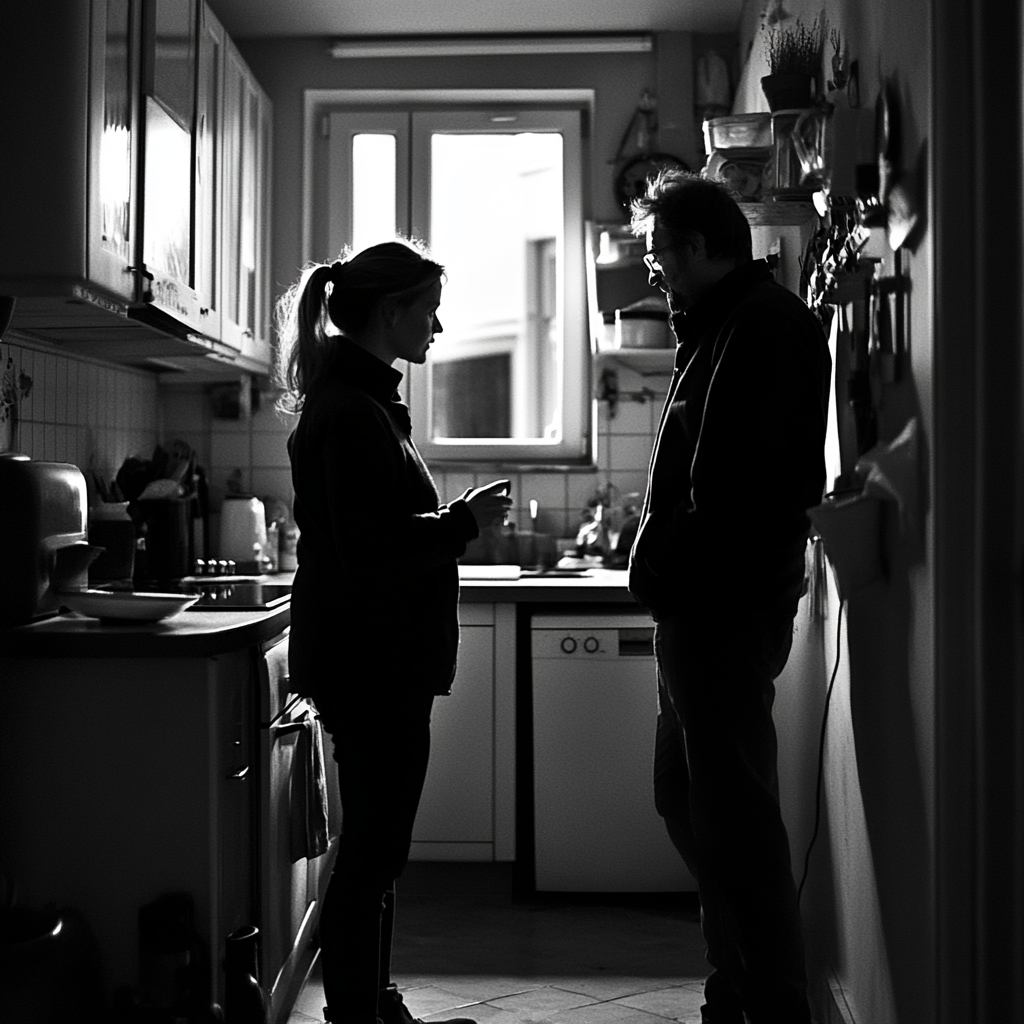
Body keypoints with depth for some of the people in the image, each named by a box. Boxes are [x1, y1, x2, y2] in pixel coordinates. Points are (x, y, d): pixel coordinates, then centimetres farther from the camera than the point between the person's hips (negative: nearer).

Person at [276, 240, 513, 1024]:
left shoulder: (357, 399, 15)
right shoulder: (352, 412, -18)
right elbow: (374, 551, -24)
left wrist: (455, 520, 11)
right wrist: (465, 523, -13)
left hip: (378, 661, 11)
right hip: (370, 661, -11)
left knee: (375, 848, 17)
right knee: (373, 850, -2)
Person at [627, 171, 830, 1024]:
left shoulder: (765, 326, -12)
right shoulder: (724, 325, 19)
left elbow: (743, 489, -22)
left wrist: (682, 576, -20)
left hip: (726, 609, -11)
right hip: (702, 607, 11)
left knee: (731, 811, -5)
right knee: (687, 797, 17)